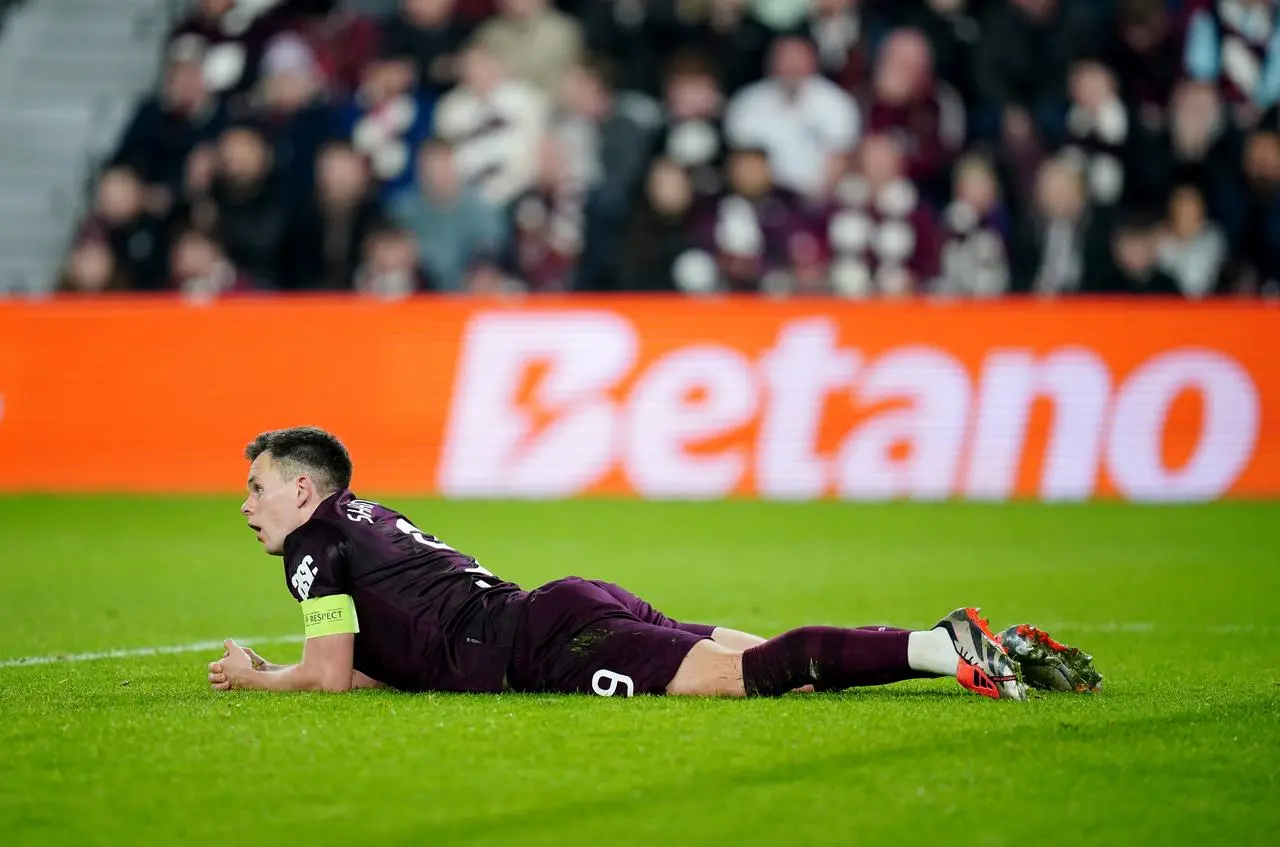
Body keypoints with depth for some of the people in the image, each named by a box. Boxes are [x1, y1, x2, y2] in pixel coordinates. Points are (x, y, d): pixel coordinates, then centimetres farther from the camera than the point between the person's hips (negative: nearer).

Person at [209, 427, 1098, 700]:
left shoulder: (318, 542, 5)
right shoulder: (374, 520, 30)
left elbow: (331, 676, -2)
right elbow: (400, 660, 35)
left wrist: (255, 678, 16)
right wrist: (287, 670, 32)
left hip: (547, 642, -8)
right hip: (578, 607, 8)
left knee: (748, 674, -22)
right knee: (779, 664, 0)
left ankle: (951, 648, -35)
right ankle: (976, 645, -10)